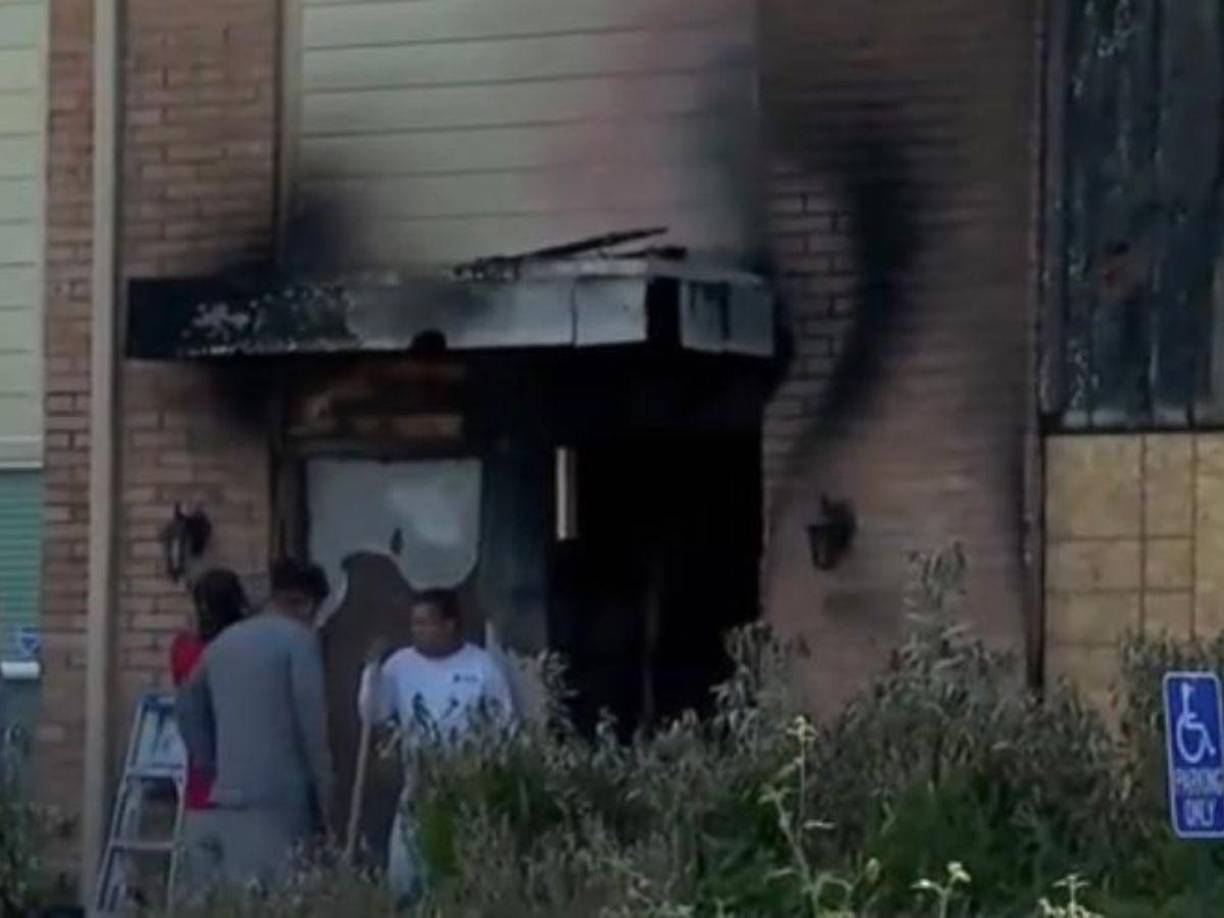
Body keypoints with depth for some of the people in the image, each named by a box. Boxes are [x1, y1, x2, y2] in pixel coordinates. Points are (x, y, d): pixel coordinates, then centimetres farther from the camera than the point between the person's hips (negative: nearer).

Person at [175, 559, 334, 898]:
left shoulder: (224, 642, 17)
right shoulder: (298, 640, -3)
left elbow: (188, 707, 26)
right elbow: (313, 723, -9)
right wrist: (326, 800, -5)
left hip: (224, 798, 7)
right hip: (278, 799, -7)